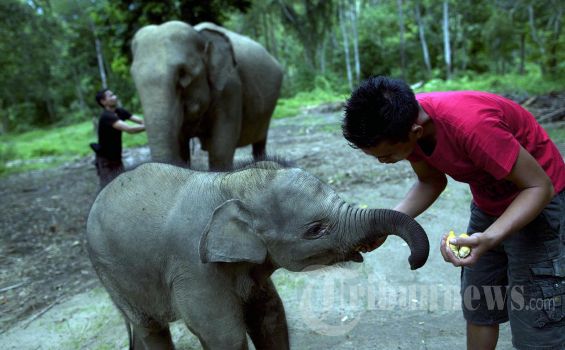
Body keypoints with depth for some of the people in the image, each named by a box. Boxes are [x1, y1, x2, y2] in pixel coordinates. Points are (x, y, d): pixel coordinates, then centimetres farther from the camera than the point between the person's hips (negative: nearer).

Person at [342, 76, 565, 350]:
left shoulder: (470, 124, -37)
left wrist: (489, 239, -41)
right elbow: (432, 181, 0)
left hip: (539, 201, -6)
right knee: (477, 308, 14)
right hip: (488, 204, 7)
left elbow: (540, 187, -27)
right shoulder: (404, 121, -15)